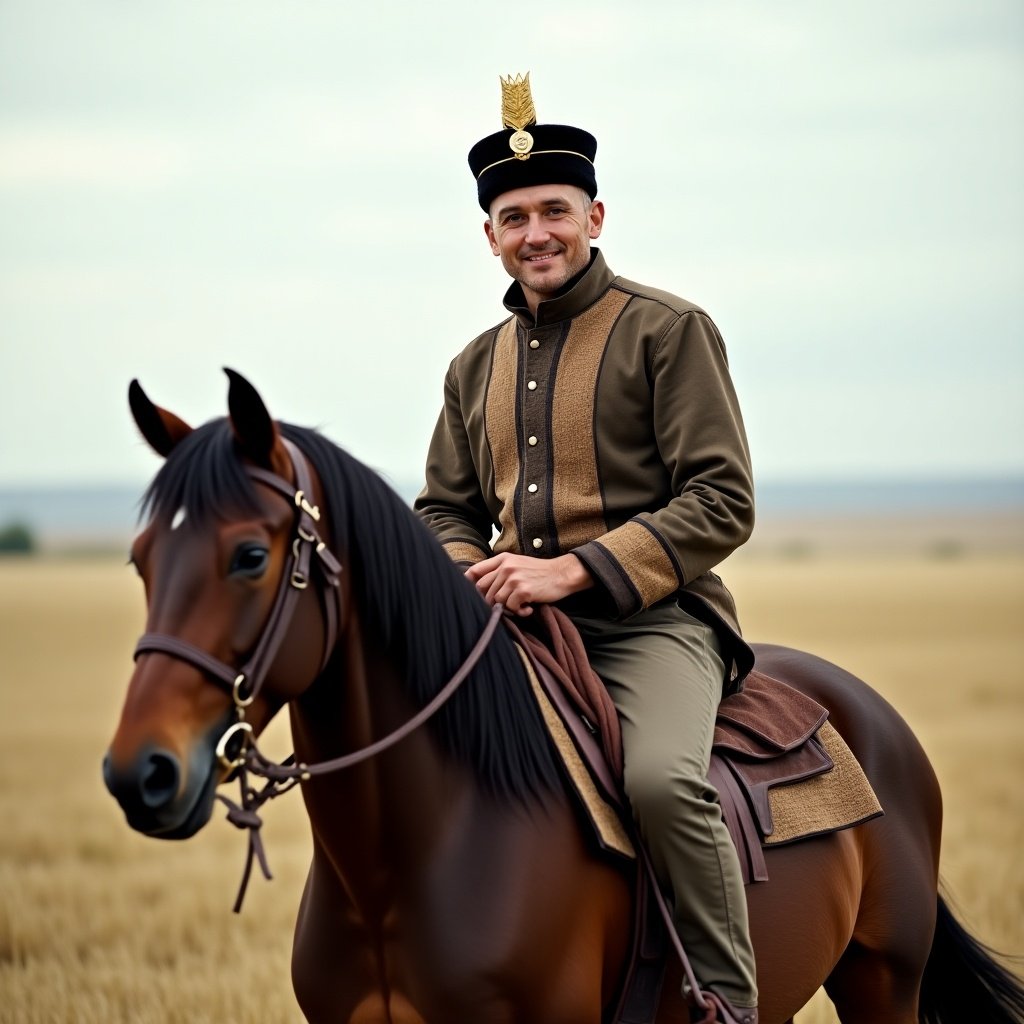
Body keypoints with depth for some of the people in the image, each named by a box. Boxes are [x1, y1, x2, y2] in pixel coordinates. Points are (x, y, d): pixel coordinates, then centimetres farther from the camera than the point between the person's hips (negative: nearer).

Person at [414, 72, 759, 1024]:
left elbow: (721, 501, -9)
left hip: (651, 618, -6)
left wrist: (572, 570, -18)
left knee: (661, 777, -33)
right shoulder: (476, 366, 16)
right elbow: (446, 508, 22)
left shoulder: (669, 329, -2)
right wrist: (468, 579, -4)